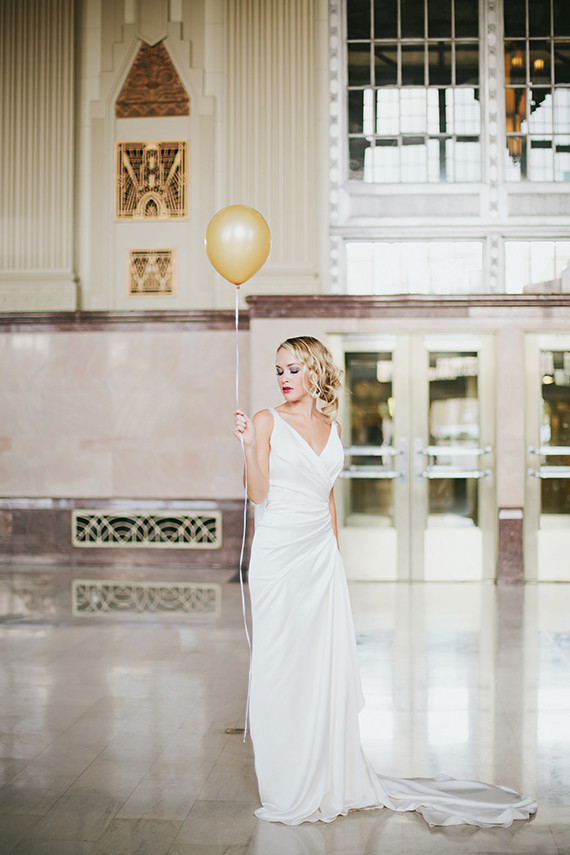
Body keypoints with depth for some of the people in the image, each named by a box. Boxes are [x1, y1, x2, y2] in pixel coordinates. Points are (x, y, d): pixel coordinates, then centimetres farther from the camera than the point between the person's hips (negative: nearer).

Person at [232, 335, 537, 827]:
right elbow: (258, 494, -10)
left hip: (322, 554, 5)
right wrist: (249, 446, -23)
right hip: (278, 552, -4)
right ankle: (288, 787, 11)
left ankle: (332, 780, 19)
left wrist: (334, 551, 16)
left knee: (327, 665, 7)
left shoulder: (331, 425, 11)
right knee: (281, 666, 0)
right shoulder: (268, 421, -3)